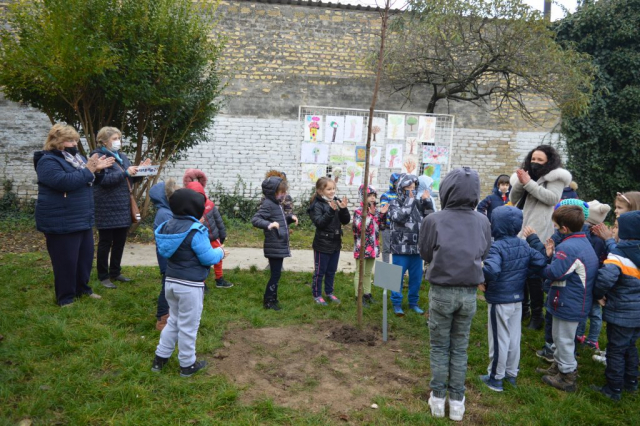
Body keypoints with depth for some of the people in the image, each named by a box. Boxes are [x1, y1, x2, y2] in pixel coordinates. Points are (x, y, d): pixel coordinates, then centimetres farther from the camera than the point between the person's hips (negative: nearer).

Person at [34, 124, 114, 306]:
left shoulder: (76, 158, 13)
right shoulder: (48, 161, -14)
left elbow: (90, 181, 18)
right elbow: (64, 181, -30)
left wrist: (98, 170, -3)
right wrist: (87, 169, -23)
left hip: (83, 219, 9)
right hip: (61, 223, -9)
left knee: (86, 256, 16)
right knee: (66, 261, -2)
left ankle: (82, 288, 31)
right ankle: (65, 297, 11)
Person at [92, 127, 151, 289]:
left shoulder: (122, 156, 15)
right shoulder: (98, 156, -7)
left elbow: (132, 178, 17)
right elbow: (104, 179, -20)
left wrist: (140, 170, -1)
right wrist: (125, 173, -26)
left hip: (123, 207, 7)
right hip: (107, 208, -7)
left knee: (120, 242, 14)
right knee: (105, 242, 3)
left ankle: (115, 272, 26)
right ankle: (103, 276, 13)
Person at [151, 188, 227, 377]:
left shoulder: (168, 226, 3)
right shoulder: (195, 230, -21)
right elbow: (207, 257, -17)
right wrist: (220, 252, 3)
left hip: (171, 281, 7)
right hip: (190, 286, -7)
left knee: (173, 321, 24)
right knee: (188, 326, 7)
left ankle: (160, 358, 30)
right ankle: (187, 365, 21)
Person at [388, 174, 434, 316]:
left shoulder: (418, 203, 8)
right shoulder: (394, 203, -4)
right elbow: (400, 217, -22)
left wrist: (427, 201, -7)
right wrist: (410, 200, -17)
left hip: (417, 248, 4)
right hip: (401, 248, -4)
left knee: (416, 278, 12)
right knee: (398, 278, 3)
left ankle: (413, 302, 28)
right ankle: (396, 304, 17)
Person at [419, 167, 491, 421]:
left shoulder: (434, 220, -14)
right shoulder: (483, 222, -5)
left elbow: (425, 254, -1)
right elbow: (484, 255, 8)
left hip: (441, 292, -2)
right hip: (469, 293, 2)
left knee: (439, 347, 13)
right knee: (460, 348, 15)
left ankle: (438, 399, 20)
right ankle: (457, 401, 22)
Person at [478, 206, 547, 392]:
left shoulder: (496, 247, -23)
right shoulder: (523, 245, 0)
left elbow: (491, 269, -38)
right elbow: (540, 261, 2)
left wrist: (483, 282, -20)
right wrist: (523, 274, 7)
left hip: (499, 300, -7)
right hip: (518, 299, 7)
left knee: (499, 339, 5)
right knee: (514, 337, 18)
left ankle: (495, 377, 18)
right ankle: (512, 373, 32)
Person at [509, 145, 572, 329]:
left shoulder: (555, 176, 0)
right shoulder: (527, 174, 18)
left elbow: (553, 198, -16)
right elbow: (513, 199, 12)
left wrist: (529, 183, -18)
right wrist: (520, 183, -8)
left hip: (538, 234, -7)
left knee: (534, 274, -5)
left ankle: (537, 315, 8)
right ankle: (522, 309, 28)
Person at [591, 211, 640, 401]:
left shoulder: (619, 255, -24)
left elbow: (606, 277, -38)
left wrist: (599, 295, -20)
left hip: (621, 313, -7)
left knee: (616, 349, 5)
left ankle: (614, 389, 14)